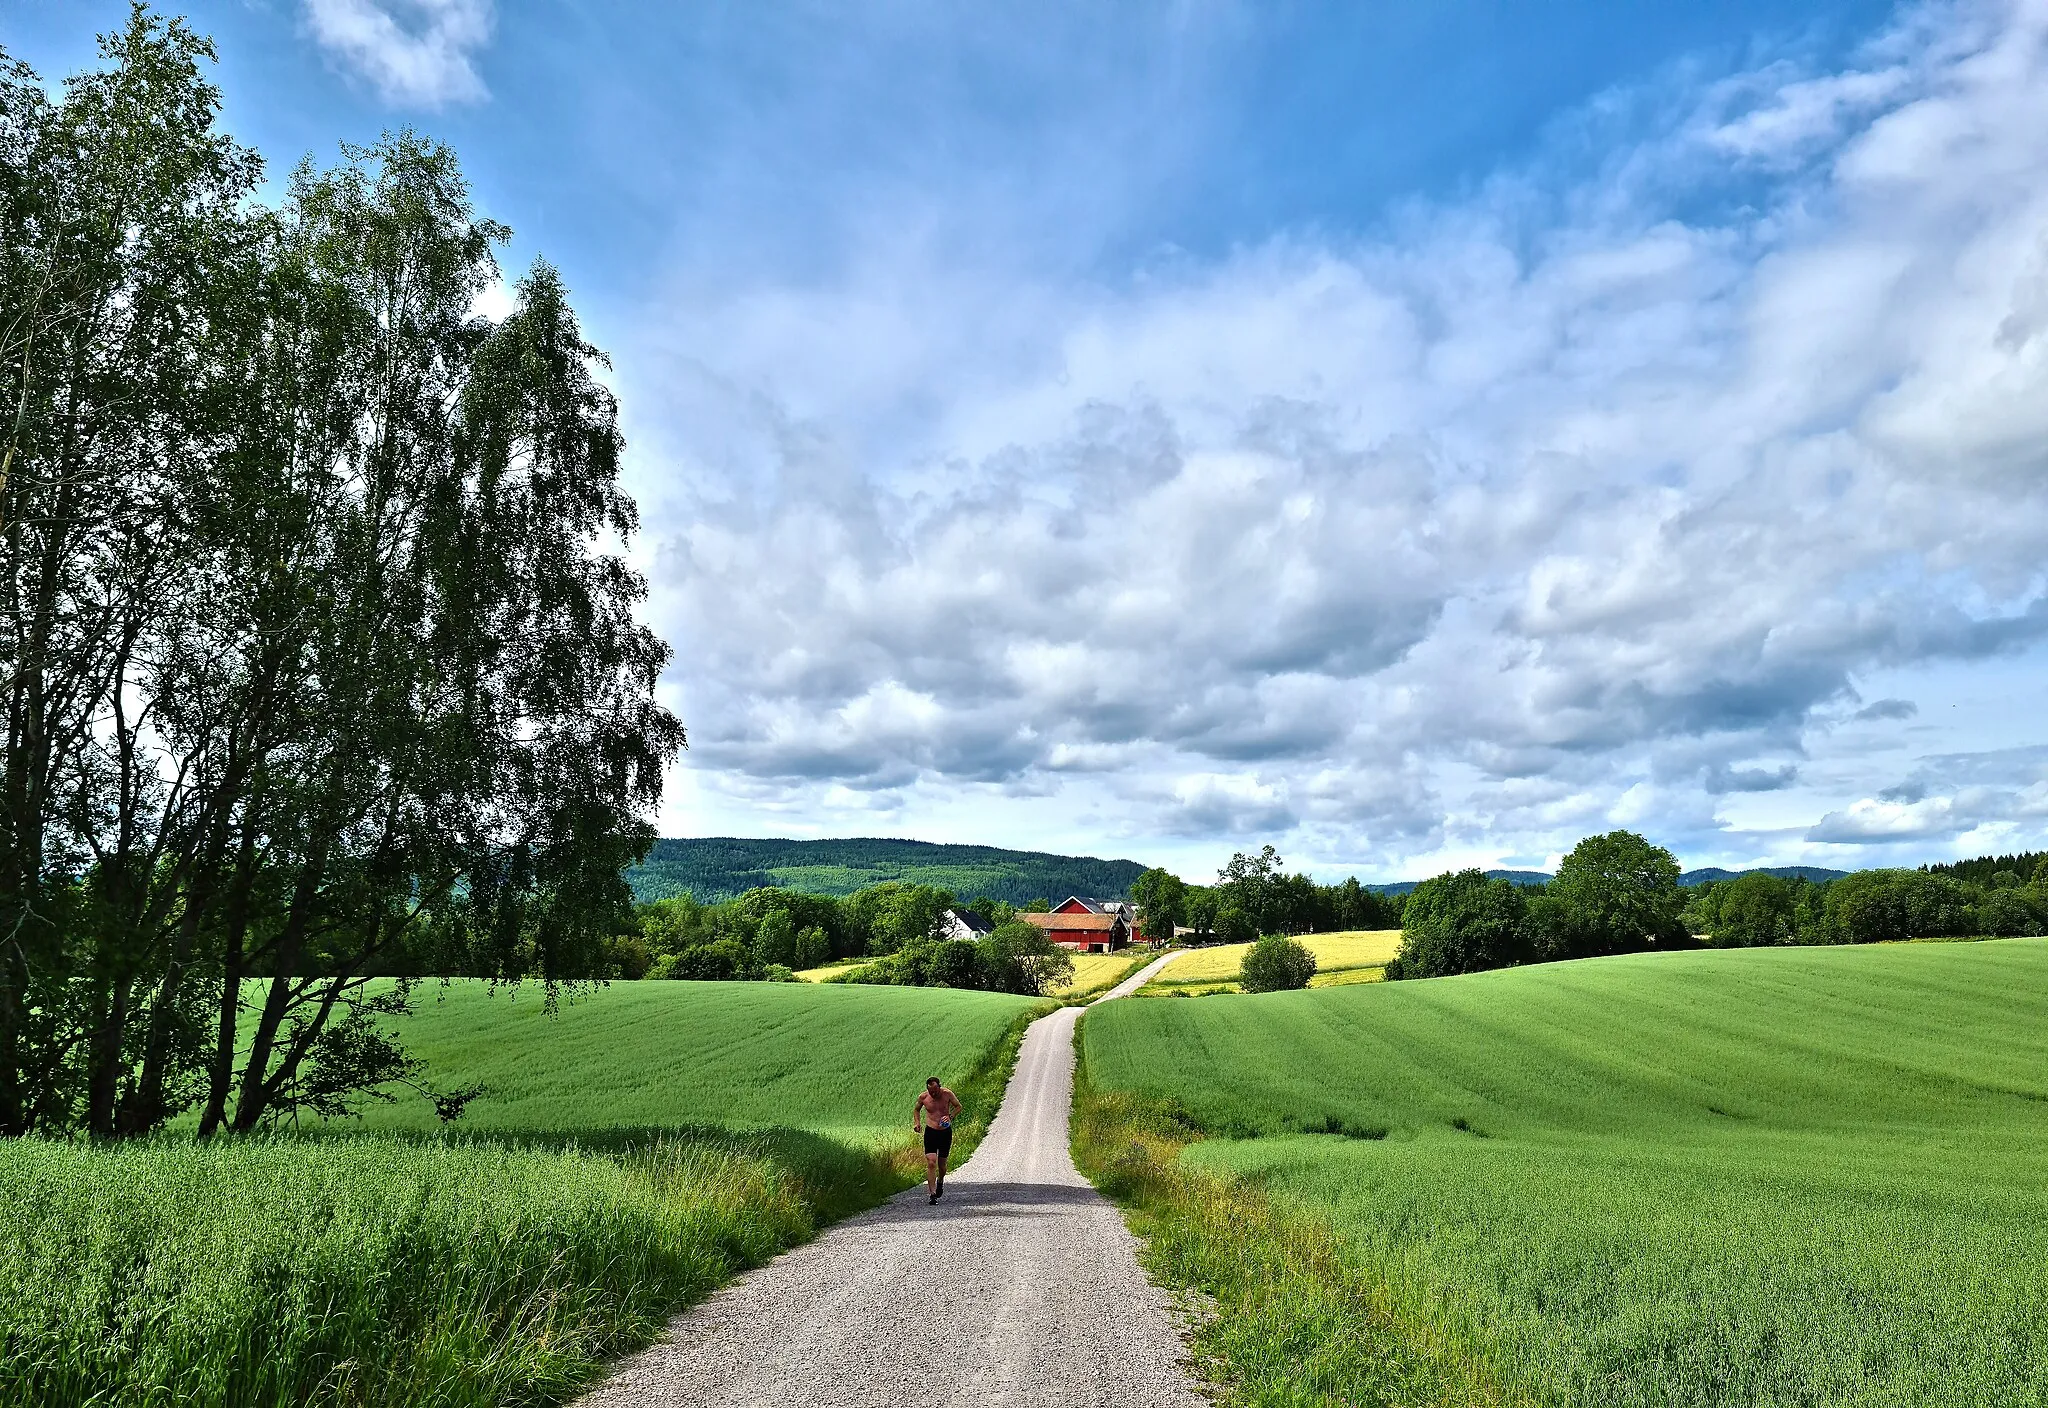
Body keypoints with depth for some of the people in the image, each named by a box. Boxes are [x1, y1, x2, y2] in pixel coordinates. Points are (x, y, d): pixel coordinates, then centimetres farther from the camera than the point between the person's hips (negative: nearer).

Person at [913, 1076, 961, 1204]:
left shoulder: (947, 1094, -10)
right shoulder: (923, 1097, -6)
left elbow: (958, 1106, 3)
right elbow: (917, 1110, 13)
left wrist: (951, 1116, -15)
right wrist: (917, 1122, -3)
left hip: (946, 1132, 0)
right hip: (930, 1132, 0)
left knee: (942, 1163, 11)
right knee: (931, 1163, -13)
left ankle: (940, 1181, 43)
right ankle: (932, 1194, -12)